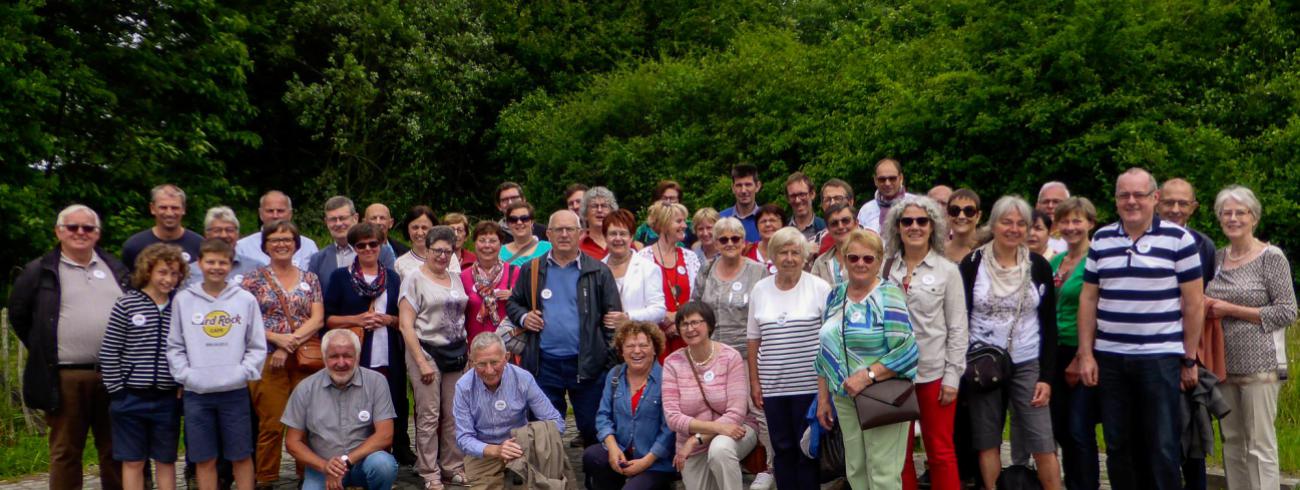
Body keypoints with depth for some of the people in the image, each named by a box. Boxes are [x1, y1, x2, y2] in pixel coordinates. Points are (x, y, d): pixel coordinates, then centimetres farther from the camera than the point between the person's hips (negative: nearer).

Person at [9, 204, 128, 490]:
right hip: (65, 378, -2)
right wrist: (43, 351, 6)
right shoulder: (39, 272, 3)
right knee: (65, 452, 5)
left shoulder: (116, 269, 11)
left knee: (115, 449, 9)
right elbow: (18, 315, 10)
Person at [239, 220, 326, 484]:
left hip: (305, 361, 2)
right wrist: (277, 338, -13)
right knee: (271, 426, -4)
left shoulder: (310, 280, 12)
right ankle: (266, 481, 6)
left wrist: (291, 342, -12)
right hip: (268, 361, -2)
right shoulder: (254, 279, 6)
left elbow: (317, 320, 2)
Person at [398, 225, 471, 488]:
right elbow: (406, 325, -8)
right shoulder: (415, 279, -3)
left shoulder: (456, 280, 13)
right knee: (429, 416, -2)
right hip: (427, 351, -5)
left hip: (456, 353, 5)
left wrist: (466, 353, 8)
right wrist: (422, 362, -12)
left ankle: (453, 467, 19)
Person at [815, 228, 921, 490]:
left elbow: (906, 351, -17)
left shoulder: (889, 295, -9)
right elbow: (826, 352, 16)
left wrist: (867, 376, -23)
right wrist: (823, 398, 13)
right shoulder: (835, 296, 10)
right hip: (845, 399, 6)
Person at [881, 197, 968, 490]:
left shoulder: (947, 271, -2)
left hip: (934, 373, -2)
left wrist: (952, 376, -7)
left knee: (940, 450, 6)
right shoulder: (886, 268, 4)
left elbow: (958, 329, -2)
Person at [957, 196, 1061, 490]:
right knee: (987, 442, 7)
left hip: (1028, 365, 0)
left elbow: (1049, 325, 2)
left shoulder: (1039, 266, 0)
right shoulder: (972, 264, -2)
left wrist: (1046, 376, -3)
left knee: (1043, 444, -3)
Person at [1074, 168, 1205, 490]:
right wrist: (1086, 354, 4)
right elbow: (1088, 299, 10)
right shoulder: (1101, 240, 9)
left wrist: (1189, 359, -2)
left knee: (1163, 448, 0)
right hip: (1110, 358, 4)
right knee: (1118, 446, 9)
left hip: (1161, 358, -3)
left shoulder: (1178, 239, -1)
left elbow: (1193, 302, -1)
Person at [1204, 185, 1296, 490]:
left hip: (1259, 363, -6)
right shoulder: (1217, 258, 12)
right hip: (1224, 363, 6)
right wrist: (1207, 306, 1)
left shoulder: (1271, 257, -4)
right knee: (1231, 441, 10)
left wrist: (1231, 309, -12)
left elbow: (1287, 312, -9)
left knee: (1260, 444, -6)